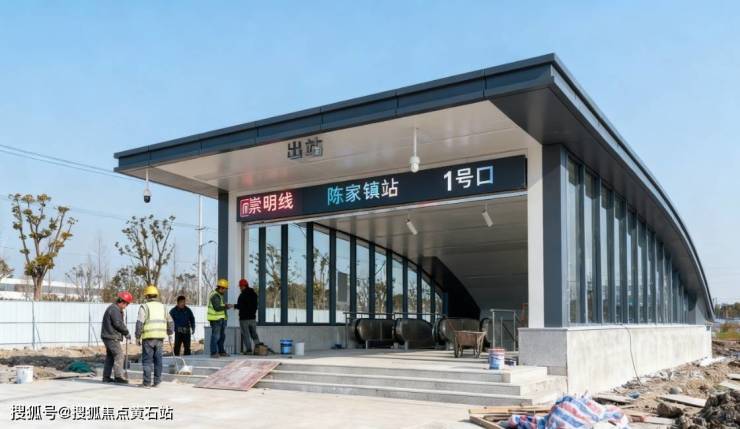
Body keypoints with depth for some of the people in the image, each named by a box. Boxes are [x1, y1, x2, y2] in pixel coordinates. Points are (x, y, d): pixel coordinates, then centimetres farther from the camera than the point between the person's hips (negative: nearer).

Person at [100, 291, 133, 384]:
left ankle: (106, 377, 16)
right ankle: (118, 376, -11)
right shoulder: (114, 309, -15)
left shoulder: (116, 309, 18)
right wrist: (127, 333, -9)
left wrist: (124, 333, 9)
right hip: (112, 337, -11)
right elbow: (118, 323, -21)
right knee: (119, 355, -10)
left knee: (110, 356, 13)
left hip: (108, 336, 11)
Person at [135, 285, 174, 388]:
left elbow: (139, 323, -9)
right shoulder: (162, 307, 15)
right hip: (160, 337, 5)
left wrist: (137, 337, -3)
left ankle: (147, 382, 0)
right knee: (158, 359, 9)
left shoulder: (145, 307, -2)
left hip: (148, 337, -4)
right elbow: (170, 323, 16)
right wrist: (169, 334, 25)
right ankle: (157, 381, 10)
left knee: (147, 359, 1)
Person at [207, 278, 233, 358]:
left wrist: (225, 305, 7)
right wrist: (226, 306, -18)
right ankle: (214, 353, -3)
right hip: (215, 319, -10)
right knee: (215, 336, -7)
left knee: (222, 336, 14)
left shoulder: (219, 295, 15)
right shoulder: (214, 296, -17)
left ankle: (221, 351, 22)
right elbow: (217, 308, -24)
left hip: (221, 319, 10)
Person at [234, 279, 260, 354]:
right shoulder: (254, 294, 8)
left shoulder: (242, 295, -16)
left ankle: (248, 349, -2)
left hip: (244, 318, -6)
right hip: (253, 317, 7)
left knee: (246, 334, 0)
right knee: (254, 334, 14)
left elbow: (240, 306, -19)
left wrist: (235, 306, -2)